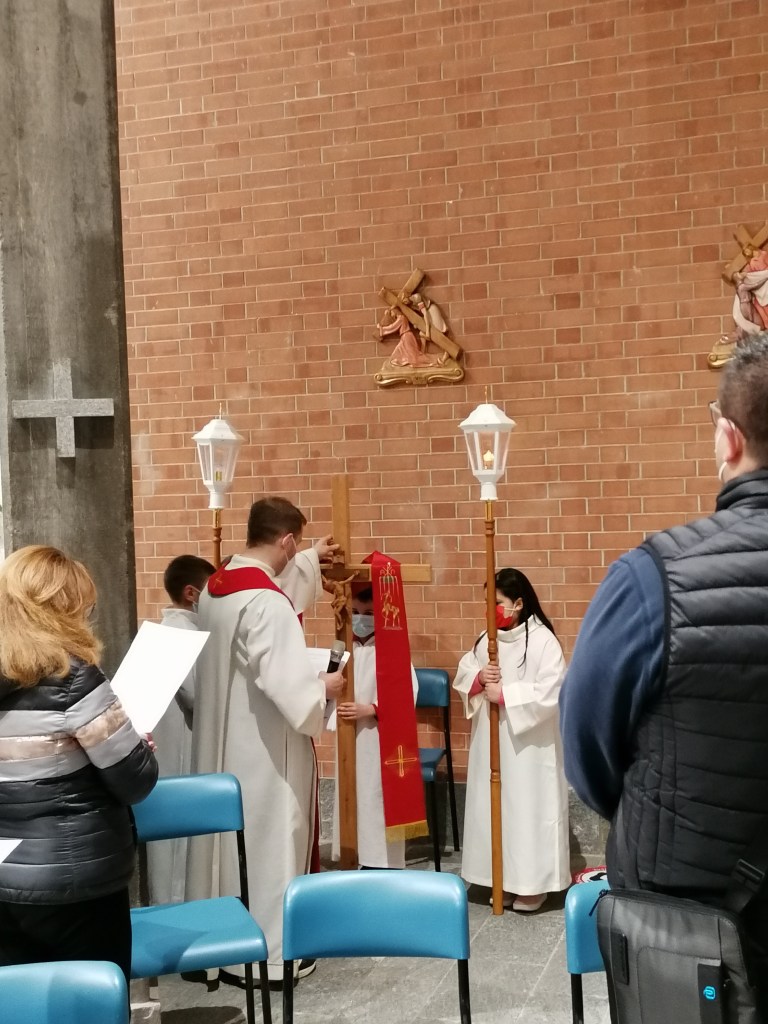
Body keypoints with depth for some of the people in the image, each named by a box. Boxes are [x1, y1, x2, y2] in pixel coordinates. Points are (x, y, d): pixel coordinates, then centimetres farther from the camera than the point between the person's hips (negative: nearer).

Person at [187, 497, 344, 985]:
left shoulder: (215, 587, 4)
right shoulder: (267, 603, -24)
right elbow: (287, 683, -27)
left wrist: (310, 561, 38)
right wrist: (324, 686, -7)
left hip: (221, 737, 9)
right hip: (263, 744, -9)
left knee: (229, 831, 18)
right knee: (269, 836, 4)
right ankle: (272, 950, 17)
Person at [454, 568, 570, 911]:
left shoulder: (542, 640, -13)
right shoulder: (487, 638, 6)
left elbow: (550, 692, -20)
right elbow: (462, 673, 10)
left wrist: (504, 694, -20)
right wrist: (479, 678, -12)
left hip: (529, 745, -6)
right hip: (491, 741, 6)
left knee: (528, 809, 1)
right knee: (493, 807, 11)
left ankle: (532, 883, 14)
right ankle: (503, 879, 24)